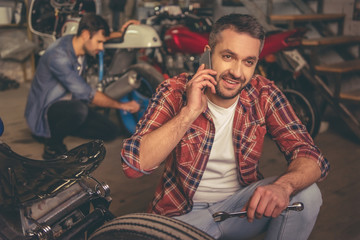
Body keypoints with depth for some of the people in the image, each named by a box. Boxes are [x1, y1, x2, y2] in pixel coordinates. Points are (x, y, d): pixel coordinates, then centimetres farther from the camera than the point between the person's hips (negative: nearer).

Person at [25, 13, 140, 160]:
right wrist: (121, 105, -20)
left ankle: (59, 128, 9)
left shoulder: (81, 47, 0)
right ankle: (52, 145, -12)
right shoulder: (58, 56, -27)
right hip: (44, 111, -8)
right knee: (79, 109, -41)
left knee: (111, 131, -5)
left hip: (68, 102, 9)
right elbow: (86, 95, -27)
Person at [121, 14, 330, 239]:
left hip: (242, 204, 2)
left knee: (306, 194, -23)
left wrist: (282, 186, -37)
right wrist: (191, 112, -32)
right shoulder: (175, 91, -15)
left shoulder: (264, 94, -10)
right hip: (184, 211, -1)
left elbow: (311, 157, -14)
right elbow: (134, 164, -24)